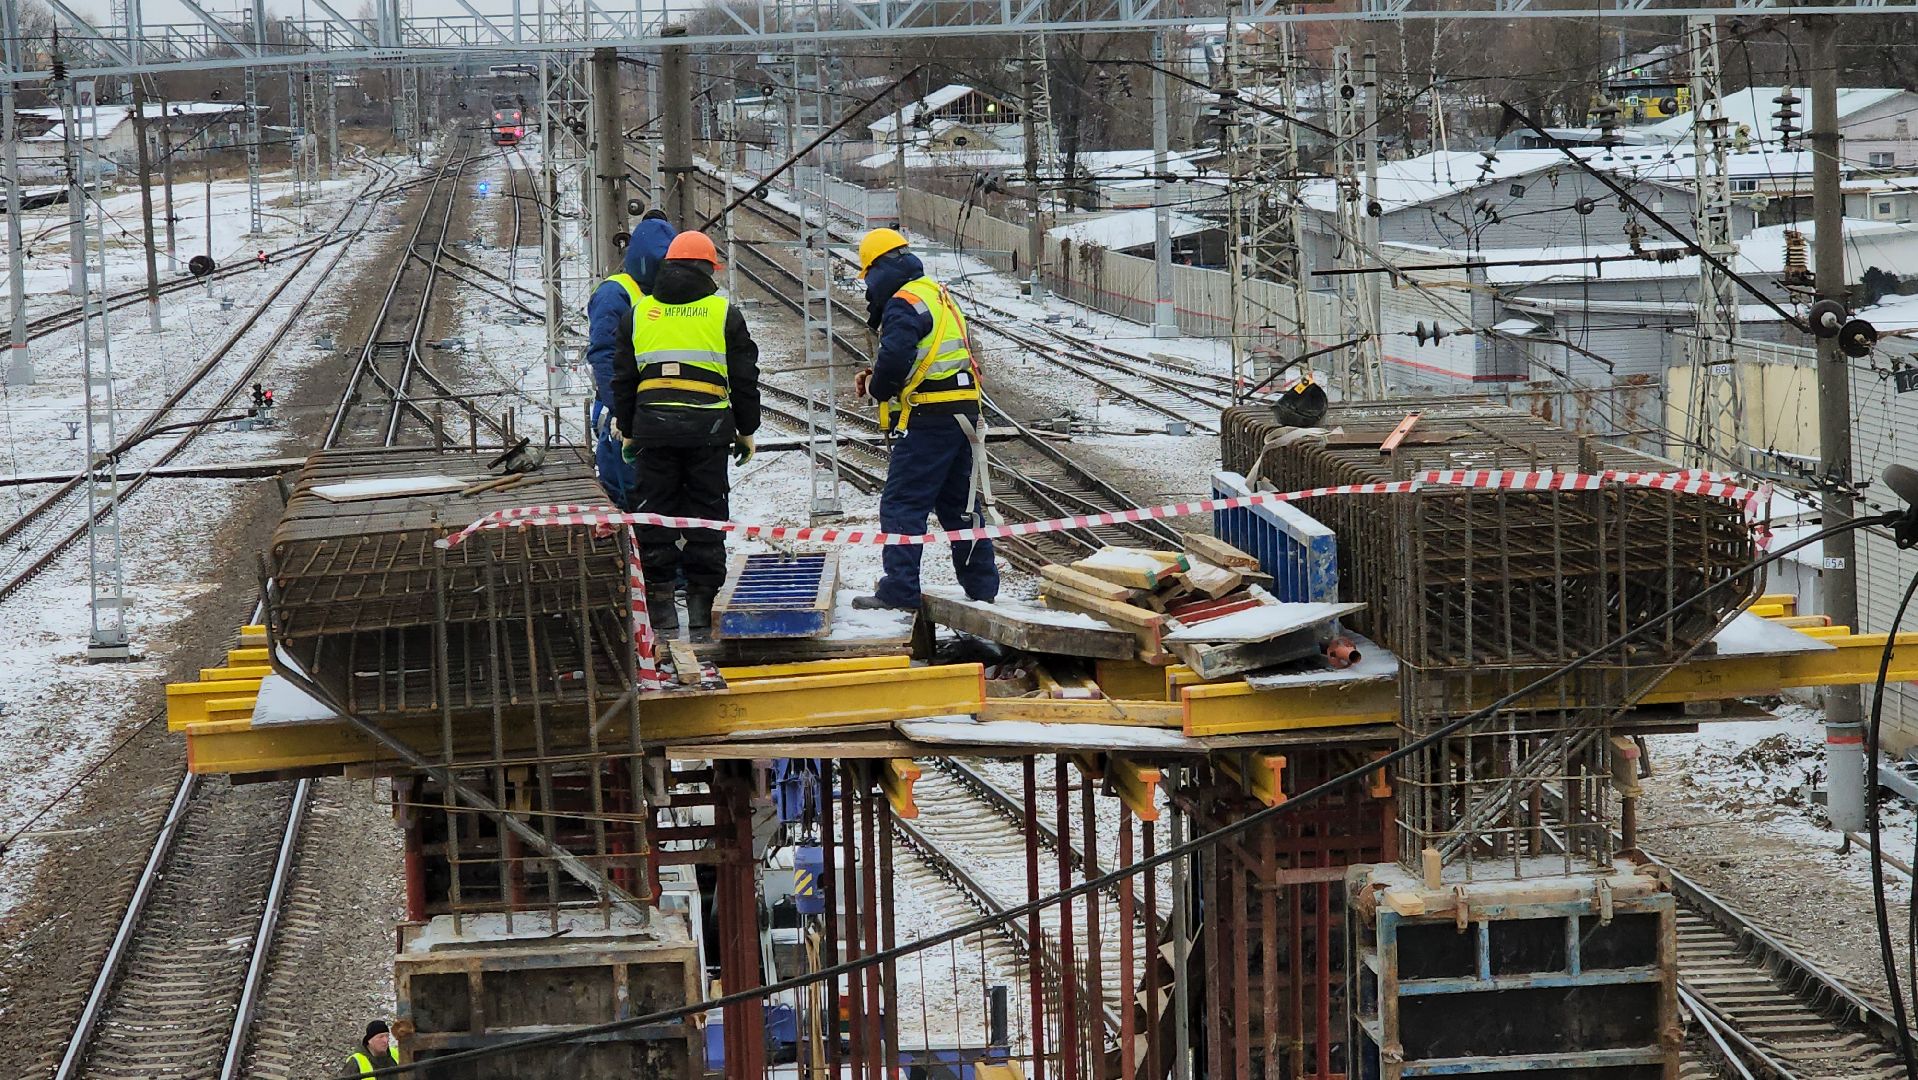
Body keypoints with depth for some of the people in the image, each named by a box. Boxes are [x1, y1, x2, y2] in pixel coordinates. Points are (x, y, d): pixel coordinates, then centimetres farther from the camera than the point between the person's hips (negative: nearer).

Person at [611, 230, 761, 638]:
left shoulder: (640, 312, 11)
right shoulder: (724, 314, 5)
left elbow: (623, 379, 14)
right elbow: (744, 378, 5)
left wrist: (628, 429, 21)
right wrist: (746, 430, 14)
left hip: (653, 425, 1)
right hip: (707, 429, -1)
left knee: (655, 514, 7)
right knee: (706, 515, 5)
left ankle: (660, 600, 5)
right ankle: (702, 603, 4)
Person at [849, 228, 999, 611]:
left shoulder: (903, 304, -13)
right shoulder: (938, 296, 18)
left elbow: (894, 358, -25)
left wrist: (877, 388, -4)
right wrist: (876, 376, 13)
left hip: (928, 419, -9)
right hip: (962, 412, 9)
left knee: (901, 504, -6)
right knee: (959, 501, 17)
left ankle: (900, 589, -8)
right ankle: (981, 585, 21)